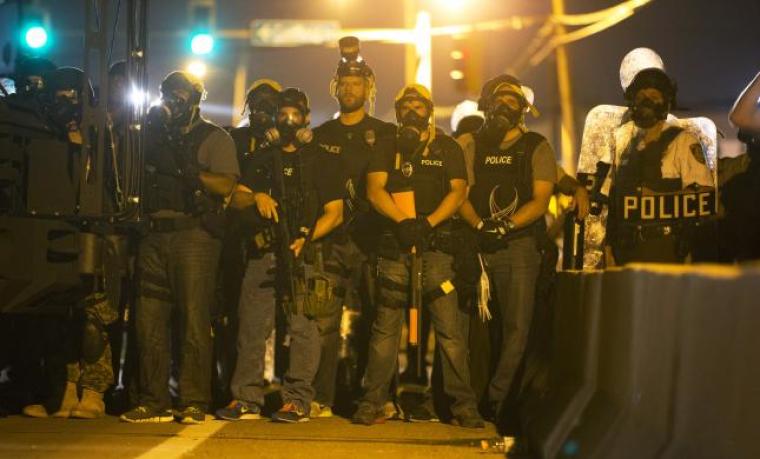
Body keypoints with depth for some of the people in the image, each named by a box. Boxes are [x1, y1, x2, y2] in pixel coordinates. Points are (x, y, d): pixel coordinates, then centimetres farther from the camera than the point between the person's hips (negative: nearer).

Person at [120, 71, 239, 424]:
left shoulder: (214, 138, 7)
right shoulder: (155, 135, 23)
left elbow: (228, 185, -6)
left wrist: (192, 171, -17)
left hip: (194, 234, -5)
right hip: (154, 235, 5)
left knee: (194, 319, -7)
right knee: (149, 319, 1)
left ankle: (194, 403, -5)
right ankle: (154, 401, 5)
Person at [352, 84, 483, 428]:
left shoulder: (447, 148, 13)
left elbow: (458, 190, 1)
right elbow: (374, 189, 2)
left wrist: (427, 223, -14)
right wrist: (402, 221, -14)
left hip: (435, 245, -1)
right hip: (394, 245, 1)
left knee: (449, 328, -7)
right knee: (385, 325, 1)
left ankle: (464, 406, -4)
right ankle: (373, 403, 5)